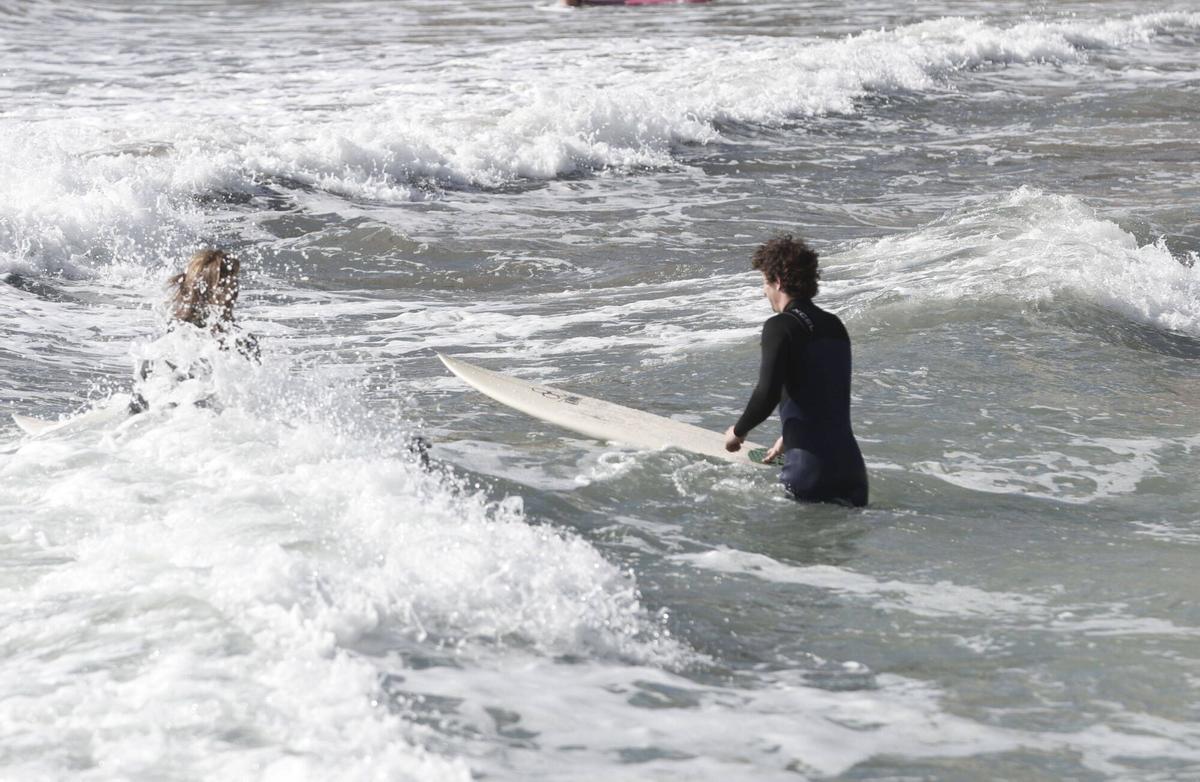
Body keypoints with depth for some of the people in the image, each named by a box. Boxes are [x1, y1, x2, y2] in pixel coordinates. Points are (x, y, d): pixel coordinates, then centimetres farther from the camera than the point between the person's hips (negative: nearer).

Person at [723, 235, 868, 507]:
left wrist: (738, 431, 0)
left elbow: (767, 394, -18)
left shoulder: (781, 326, -9)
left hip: (808, 467, -7)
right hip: (851, 463, 7)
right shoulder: (834, 326, 16)